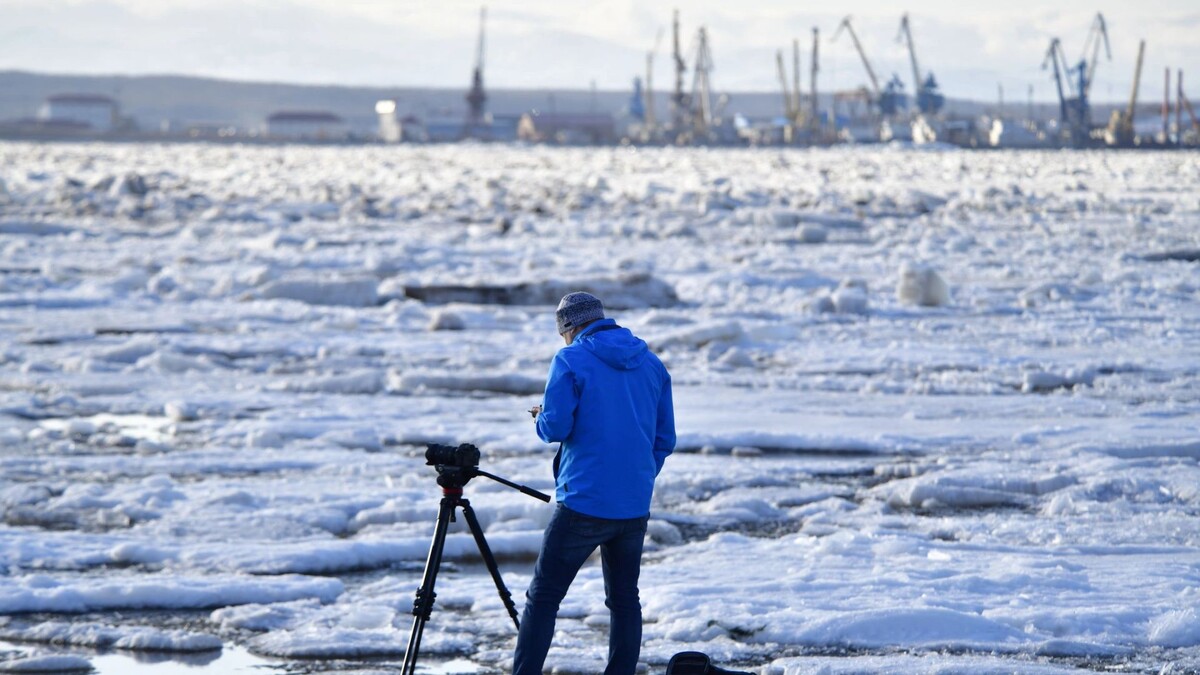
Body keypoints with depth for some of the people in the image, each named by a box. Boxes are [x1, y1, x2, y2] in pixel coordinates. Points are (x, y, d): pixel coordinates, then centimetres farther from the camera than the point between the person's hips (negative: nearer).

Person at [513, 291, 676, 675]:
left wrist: (541, 417, 10)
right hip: (635, 506, 5)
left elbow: (556, 428, -12)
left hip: (584, 502, -5)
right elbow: (665, 439, 12)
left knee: (542, 598, 0)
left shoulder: (571, 360, -7)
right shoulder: (651, 363, 10)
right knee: (624, 599, 13)